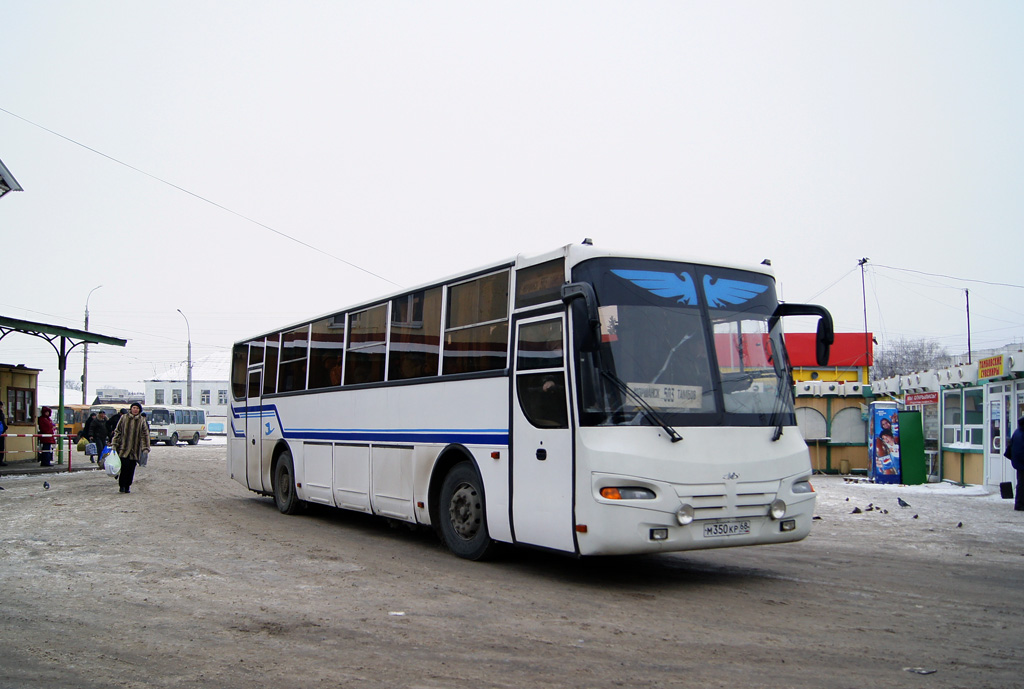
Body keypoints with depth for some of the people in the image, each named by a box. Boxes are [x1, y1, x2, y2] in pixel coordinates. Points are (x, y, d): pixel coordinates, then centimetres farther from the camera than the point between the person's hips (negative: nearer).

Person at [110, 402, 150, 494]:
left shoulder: (142, 420, 6)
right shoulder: (124, 418, 5)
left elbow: (145, 435, 7)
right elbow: (117, 431, 9)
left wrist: (145, 448, 1)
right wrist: (114, 444, 3)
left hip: (135, 449, 1)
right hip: (123, 448, -1)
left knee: (131, 468, 3)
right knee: (124, 466, -11)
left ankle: (127, 486, 15)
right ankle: (122, 485, 2)